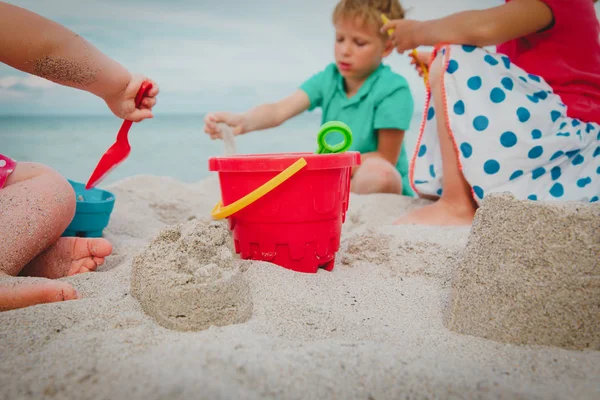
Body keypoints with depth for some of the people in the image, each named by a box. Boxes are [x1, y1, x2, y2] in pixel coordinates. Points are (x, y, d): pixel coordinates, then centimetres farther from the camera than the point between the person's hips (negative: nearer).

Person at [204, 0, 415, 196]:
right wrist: (242, 121, -38)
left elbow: (386, 159, -13)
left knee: (378, 172, -38)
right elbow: (280, 110, -17)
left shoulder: (394, 90, -15)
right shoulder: (328, 79, -1)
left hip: (387, 187, -4)